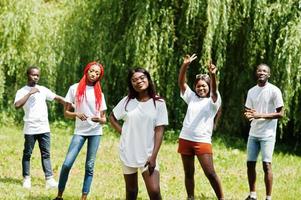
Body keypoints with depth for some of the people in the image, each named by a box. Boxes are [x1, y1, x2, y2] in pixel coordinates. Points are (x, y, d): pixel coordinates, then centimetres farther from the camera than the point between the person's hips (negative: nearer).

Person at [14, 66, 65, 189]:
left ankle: (49, 179, -5)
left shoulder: (43, 90, 11)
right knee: (27, 154, 4)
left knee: (46, 154, 0)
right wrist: (30, 93, -18)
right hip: (30, 129, -3)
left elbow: (57, 98, 11)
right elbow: (17, 105, -17)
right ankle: (26, 179, 13)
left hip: (44, 128, 3)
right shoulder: (22, 91, 0)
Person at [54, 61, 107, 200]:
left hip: (96, 132, 2)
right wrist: (76, 114, -18)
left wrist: (99, 119, -16)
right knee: (67, 164, -12)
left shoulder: (99, 94, 6)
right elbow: (66, 112, 3)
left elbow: (104, 119, 7)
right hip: (80, 131, -2)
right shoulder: (75, 89, 1)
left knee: (90, 166, 1)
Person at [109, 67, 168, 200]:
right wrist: (122, 132, 2)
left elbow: (159, 131, -8)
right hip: (127, 152, 3)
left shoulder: (158, 103, -5)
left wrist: (153, 156, -14)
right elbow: (112, 117, 16)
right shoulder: (127, 101, 2)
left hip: (147, 154, -3)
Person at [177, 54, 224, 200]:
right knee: (188, 173, 11)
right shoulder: (192, 97, 11)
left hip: (202, 141, -4)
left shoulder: (213, 101, 1)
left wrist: (213, 75, -39)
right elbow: (181, 82, 3)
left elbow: (214, 90, -20)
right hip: (185, 139, 4)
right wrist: (185, 65, -13)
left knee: (210, 173, -8)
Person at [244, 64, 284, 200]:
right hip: (253, 133, 6)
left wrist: (261, 115, -19)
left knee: (266, 165, -10)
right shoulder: (251, 91, 9)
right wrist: (248, 115, -10)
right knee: (250, 163, 6)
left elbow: (280, 113, -10)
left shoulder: (274, 91, -9)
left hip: (268, 134, -6)